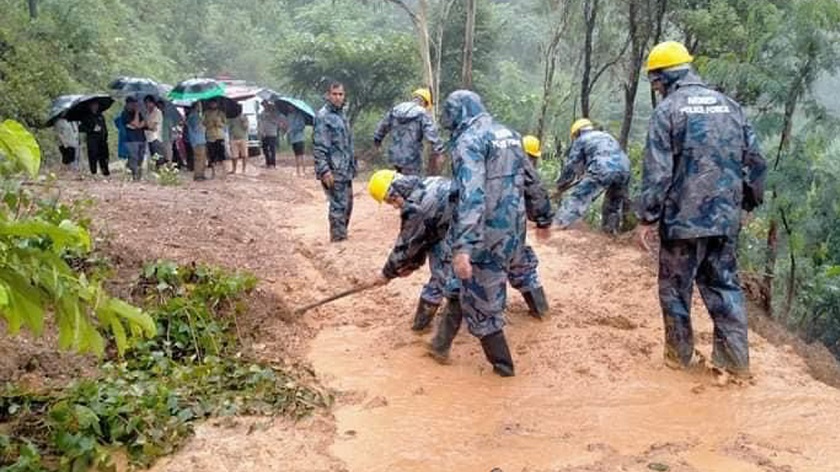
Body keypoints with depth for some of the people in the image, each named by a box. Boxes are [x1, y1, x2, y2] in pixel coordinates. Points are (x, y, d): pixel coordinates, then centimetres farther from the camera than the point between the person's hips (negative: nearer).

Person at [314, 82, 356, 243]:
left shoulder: (341, 114, 15)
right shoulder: (323, 116, -12)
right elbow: (318, 146, -17)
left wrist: (352, 164, 21)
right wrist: (324, 170, -22)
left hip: (345, 169, 9)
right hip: (333, 170, -9)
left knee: (347, 203, 15)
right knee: (338, 205, -6)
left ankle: (341, 234, 27)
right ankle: (338, 238, 2)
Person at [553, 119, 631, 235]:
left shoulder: (581, 139, 19)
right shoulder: (607, 136, 38)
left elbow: (571, 165, 15)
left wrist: (561, 184, 27)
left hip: (602, 170, -6)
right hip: (624, 170, 6)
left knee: (577, 199, -6)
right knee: (614, 202, 27)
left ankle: (557, 225, -12)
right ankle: (611, 230, 33)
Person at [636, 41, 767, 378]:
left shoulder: (667, 110, -8)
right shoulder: (729, 105, 9)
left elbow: (656, 172, -13)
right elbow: (756, 161, 9)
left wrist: (647, 217, -5)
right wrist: (749, 201, 20)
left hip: (684, 218, -5)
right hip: (726, 218, 5)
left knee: (676, 288, 10)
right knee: (725, 285, 15)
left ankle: (680, 354, 20)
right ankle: (735, 358, 15)